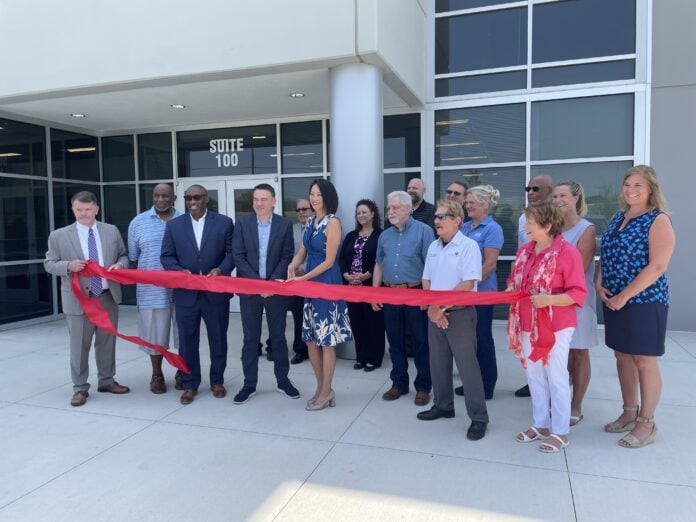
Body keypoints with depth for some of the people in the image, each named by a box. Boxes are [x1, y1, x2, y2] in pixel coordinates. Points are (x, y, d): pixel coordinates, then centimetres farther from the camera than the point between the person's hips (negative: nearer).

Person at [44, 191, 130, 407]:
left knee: (107, 341, 14)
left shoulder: (112, 231, 5)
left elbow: (123, 255, 11)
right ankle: (80, 387, 18)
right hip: (78, 298, -2)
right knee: (79, 345, 4)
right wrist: (68, 266, -18)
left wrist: (120, 265, -11)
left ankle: (107, 381, 29)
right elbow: (49, 264, 2)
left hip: (108, 296, 3)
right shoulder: (59, 236, -1)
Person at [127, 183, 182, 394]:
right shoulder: (138, 222, 5)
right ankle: (157, 375, 25)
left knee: (184, 334, 9)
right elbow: (132, 256, 9)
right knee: (155, 335, 8)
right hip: (152, 290, 0)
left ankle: (182, 373, 26)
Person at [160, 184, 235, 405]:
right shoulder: (173, 225, 5)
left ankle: (217, 381, 28)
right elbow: (167, 256, 4)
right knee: (187, 341, 8)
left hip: (216, 292, -1)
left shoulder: (224, 222, 1)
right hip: (185, 293, 1)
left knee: (218, 339, 11)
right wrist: (180, 271, -14)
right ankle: (190, 384, 23)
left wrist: (221, 269, -18)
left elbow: (232, 252, 0)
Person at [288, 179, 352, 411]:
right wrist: (292, 266, -6)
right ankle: (321, 387, 27)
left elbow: (329, 261, -14)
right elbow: (303, 252, 14)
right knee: (311, 339, 12)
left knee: (326, 340, 2)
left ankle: (326, 392, 15)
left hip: (328, 283, -8)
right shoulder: (311, 221, 11)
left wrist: (302, 278, -13)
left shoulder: (333, 222, -12)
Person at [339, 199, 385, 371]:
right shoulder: (351, 236, 15)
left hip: (371, 285, -5)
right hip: (352, 286, 5)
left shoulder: (380, 235, -3)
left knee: (373, 321, 1)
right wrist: (346, 275, -8)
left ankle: (374, 358, 12)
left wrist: (365, 276, -18)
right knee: (356, 321, 9)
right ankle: (361, 357, 20)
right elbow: (342, 259, 10)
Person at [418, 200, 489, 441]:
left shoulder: (468, 246, -11)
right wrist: (432, 308, -4)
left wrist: (442, 307, -15)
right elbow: (426, 281, 11)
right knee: (438, 363, 14)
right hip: (435, 314, 7)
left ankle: (479, 417, 7)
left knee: (467, 366, -3)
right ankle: (443, 405, 30)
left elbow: (467, 285, -17)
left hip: (459, 313, -6)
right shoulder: (433, 247, 10)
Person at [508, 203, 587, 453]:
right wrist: (510, 290, -3)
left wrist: (548, 299, -28)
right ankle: (540, 424, 31)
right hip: (527, 325, 7)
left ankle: (560, 432, 20)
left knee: (556, 378, 5)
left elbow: (578, 293, -16)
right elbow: (514, 280, 19)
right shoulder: (524, 251, 6)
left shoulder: (567, 252, -15)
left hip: (556, 327, -7)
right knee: (534, 376, 15)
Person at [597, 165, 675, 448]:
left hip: (645, 302, -7)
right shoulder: (618, 218, 11)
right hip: (614, 301, 7)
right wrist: (599, 284, -2)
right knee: (622, 357, 13)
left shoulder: (659, 221, -10)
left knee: (644, 361, 2)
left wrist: (624, 296, -19)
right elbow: (605, 255, 15)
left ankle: (647, 423, 16)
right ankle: (629, 413, 28)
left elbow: (657, 267, -18)